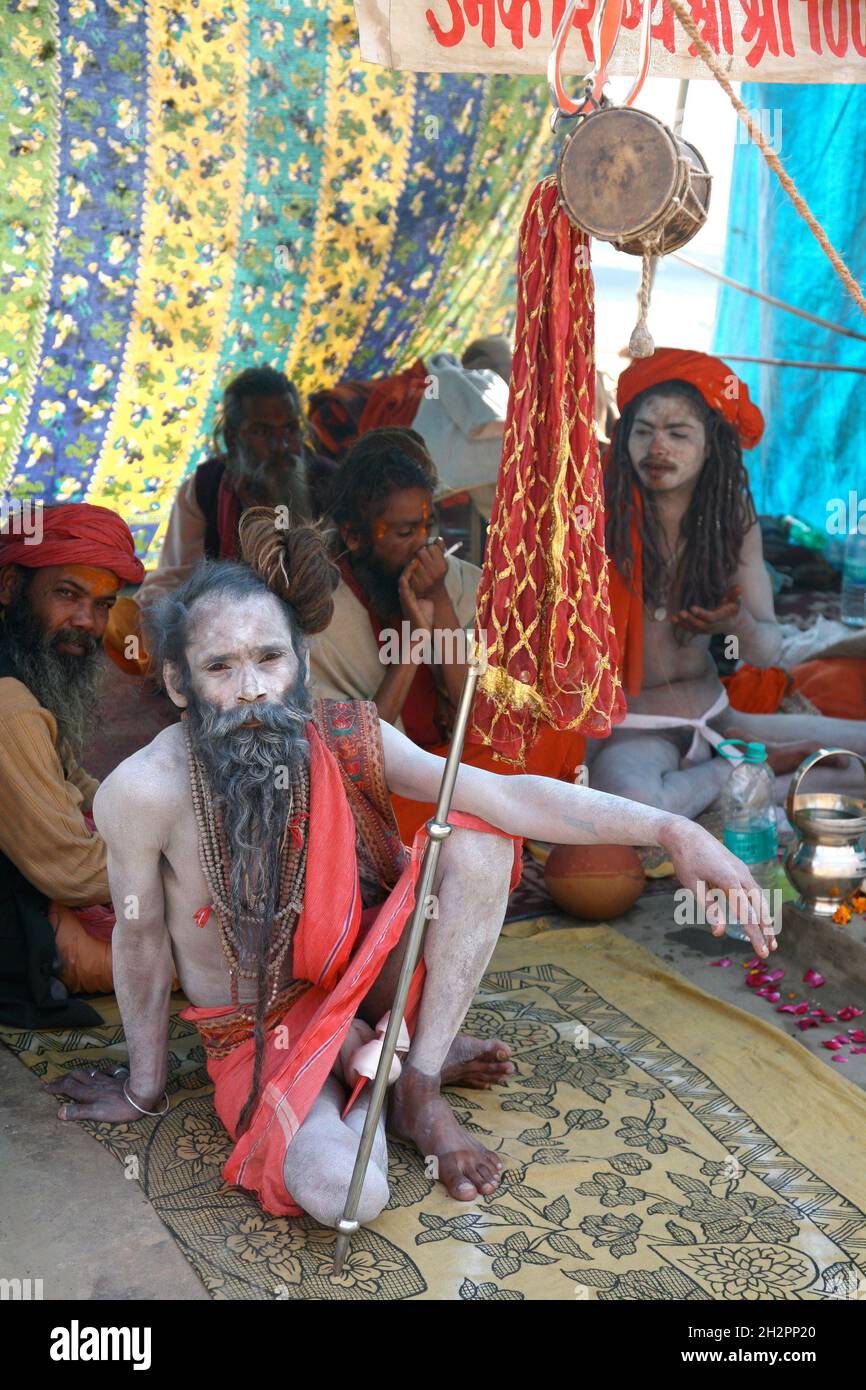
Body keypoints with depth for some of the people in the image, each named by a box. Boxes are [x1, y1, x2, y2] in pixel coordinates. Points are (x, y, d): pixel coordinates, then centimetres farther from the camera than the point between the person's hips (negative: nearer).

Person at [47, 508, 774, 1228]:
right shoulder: (145, 791, -26)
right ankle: (359, 1076, 5)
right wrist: (145, 1089, 4)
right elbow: (140, 937, -10)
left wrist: (671, 830, -37)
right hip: (258, 1032, -3)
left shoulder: (345, 737, -18)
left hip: (361, 977, 3)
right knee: (344, 1194, -32)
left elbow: (505, 795, -26)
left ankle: (417, 1084, -8)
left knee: (479, 839, -23)